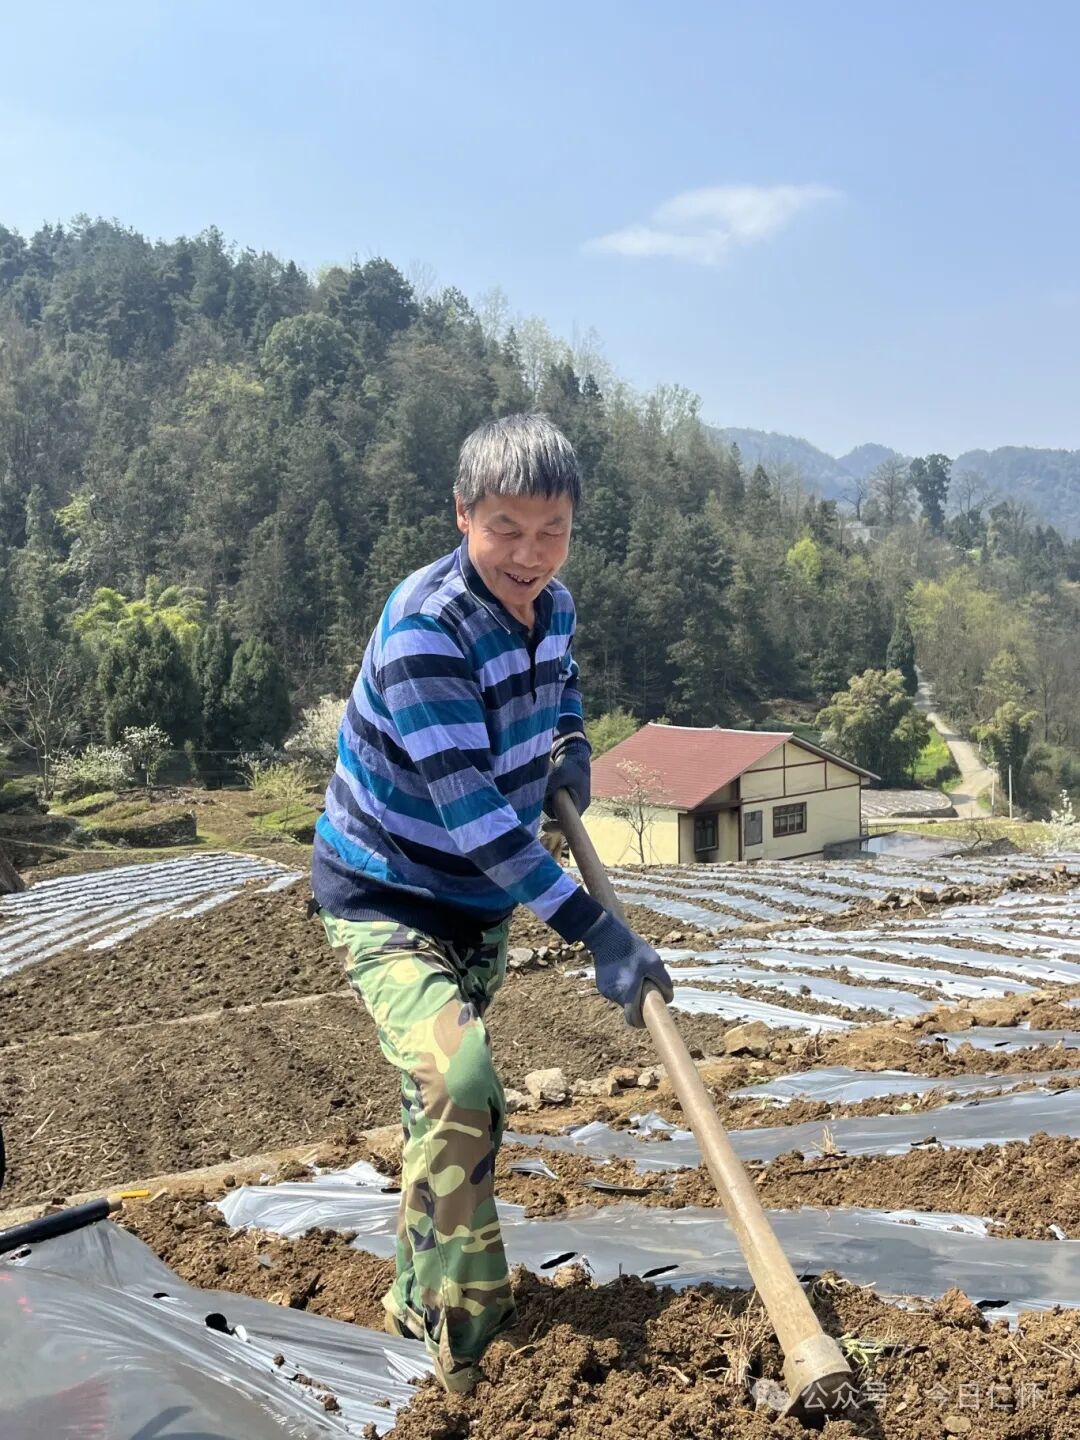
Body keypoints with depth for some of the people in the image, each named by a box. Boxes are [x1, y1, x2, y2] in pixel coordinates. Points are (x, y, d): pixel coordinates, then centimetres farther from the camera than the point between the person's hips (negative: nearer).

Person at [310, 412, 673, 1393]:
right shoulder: (423, 629, -28)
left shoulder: (551, 605, -3)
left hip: (482, 898, 7)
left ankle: (424, 1301, 41)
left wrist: (572, 747, -1)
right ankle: (464, 1340, -5)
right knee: (460, 1085, -26)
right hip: (384, 897, -7)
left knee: (447, 1104, 19)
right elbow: (471, 810, -32)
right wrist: (597, 930, -32)